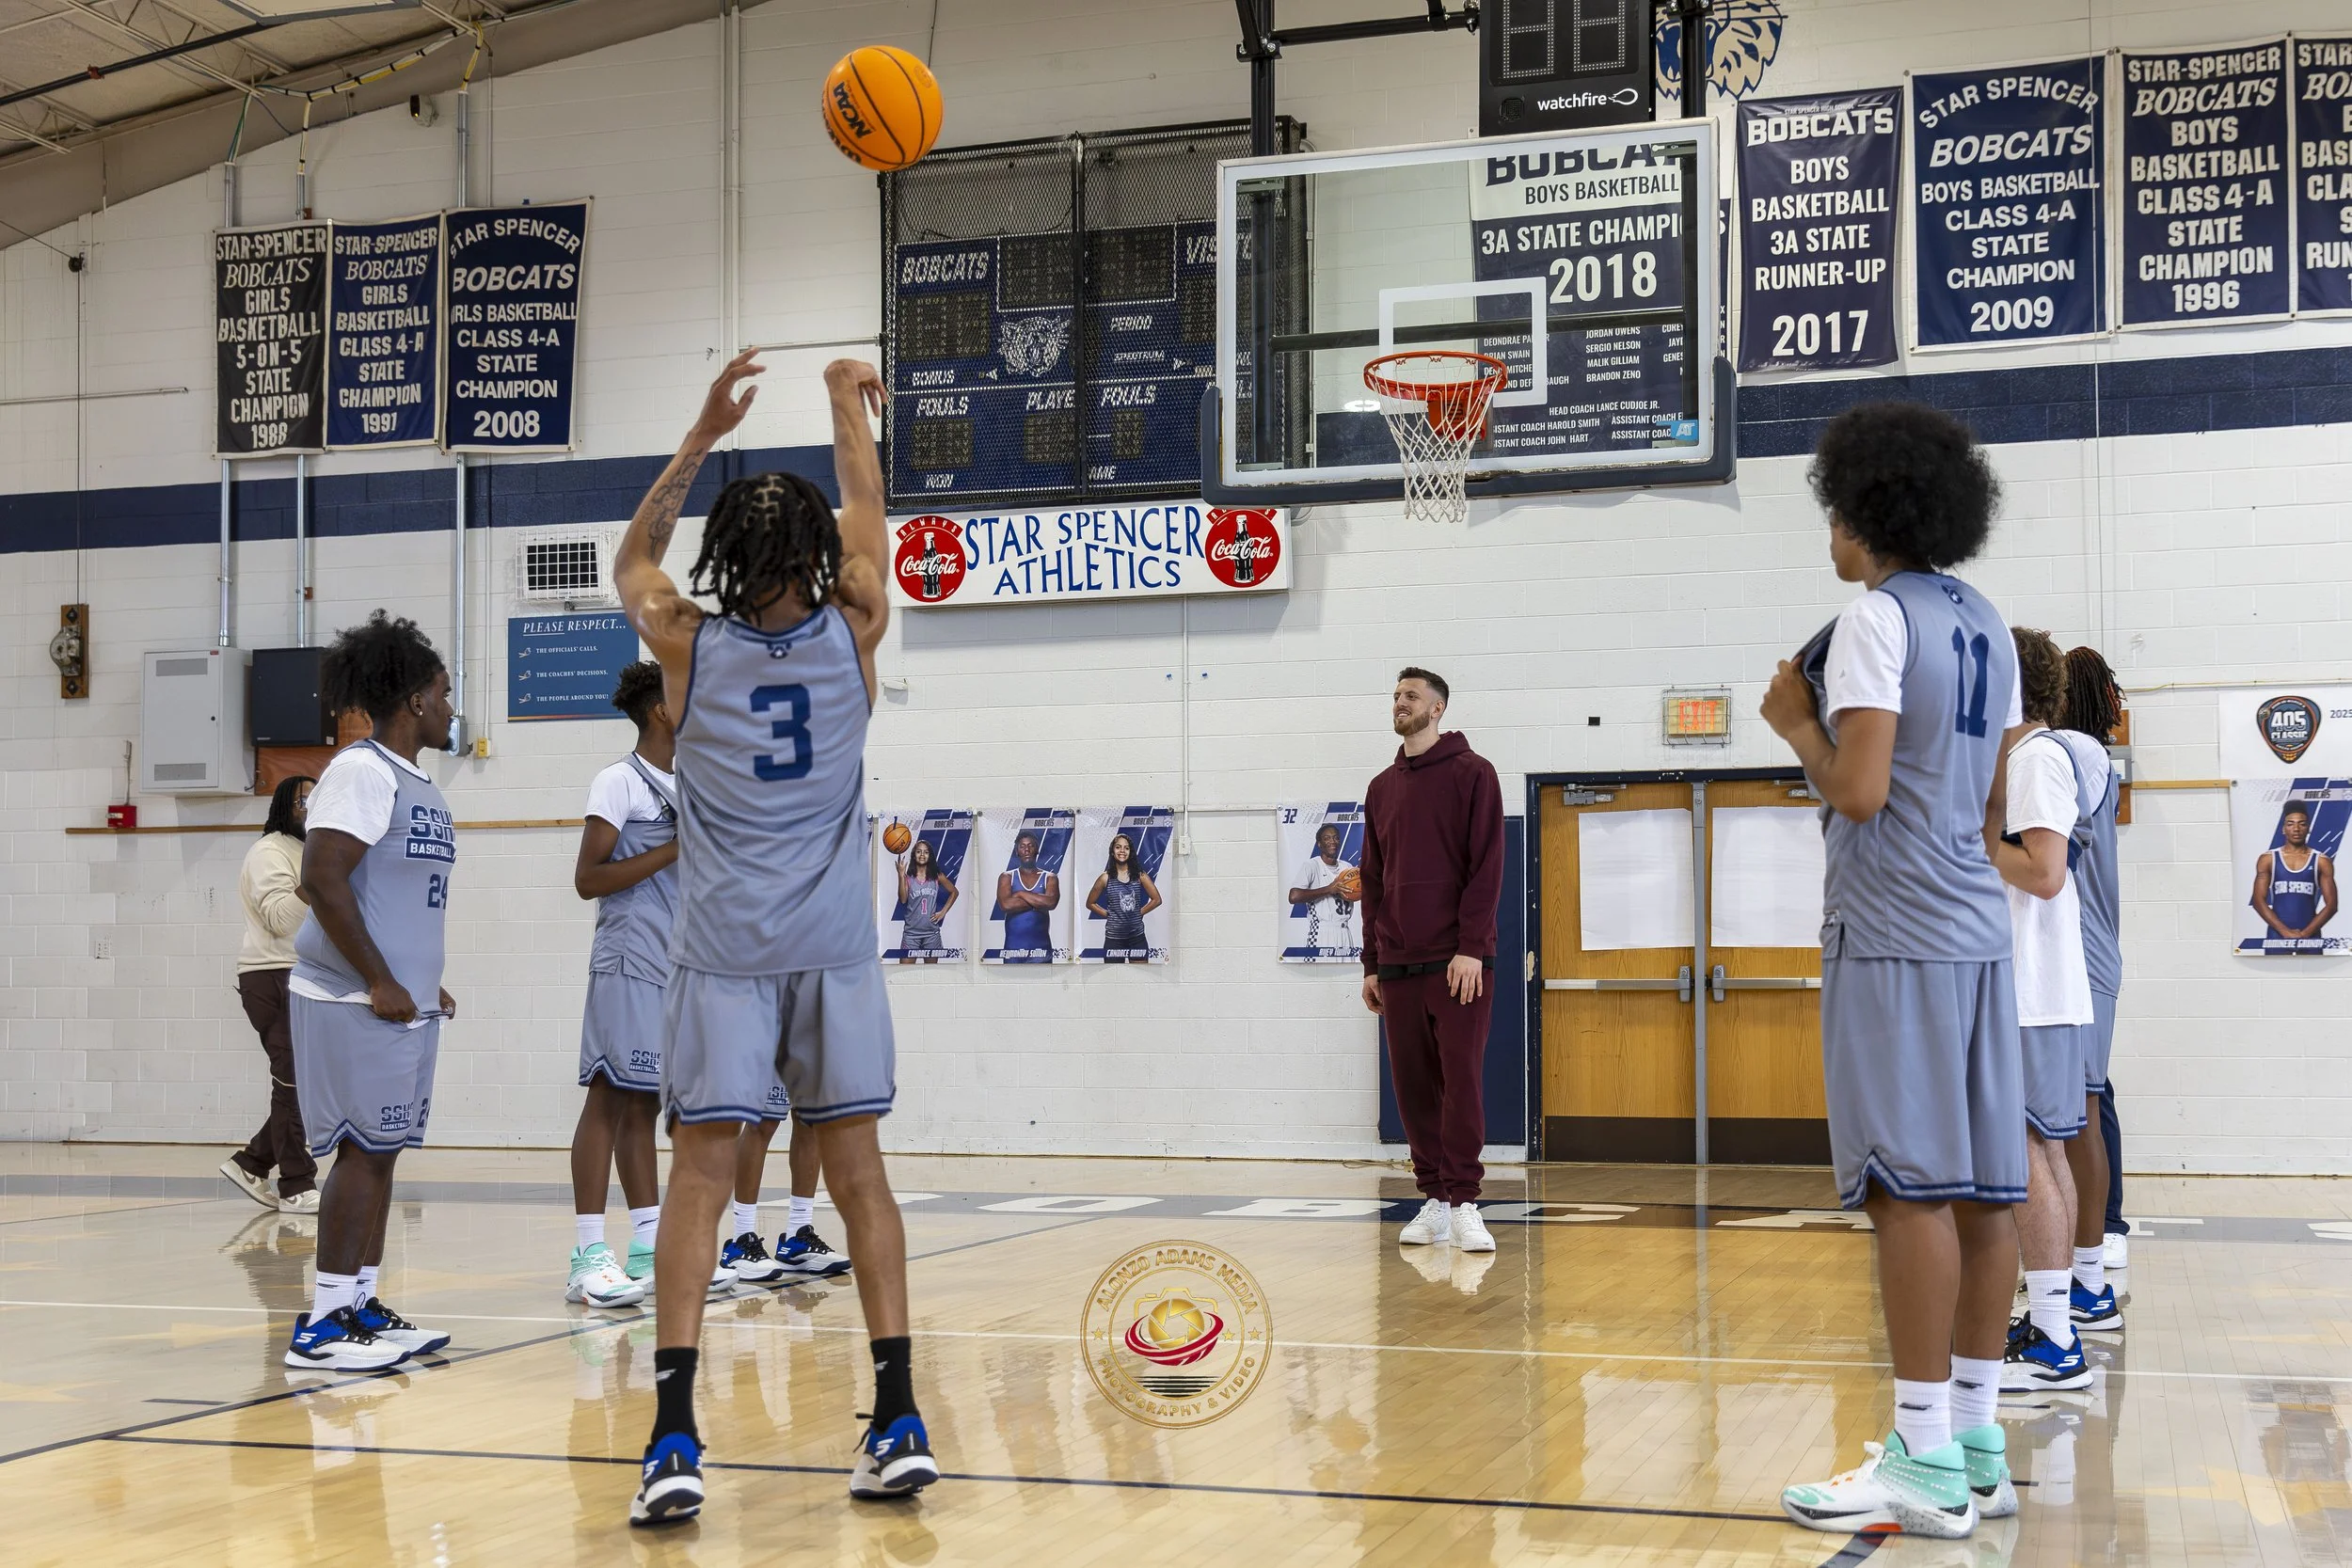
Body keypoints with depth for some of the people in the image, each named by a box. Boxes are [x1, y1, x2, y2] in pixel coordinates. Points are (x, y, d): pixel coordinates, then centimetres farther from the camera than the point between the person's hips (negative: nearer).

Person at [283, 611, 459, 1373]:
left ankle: (362, 1304, 16)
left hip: (406, 1003, 9)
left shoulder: (417, 786, 17)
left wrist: (426, 984, 16)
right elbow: (322, 879, -20)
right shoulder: (362, 772, -12)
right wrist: (380, 984, -18)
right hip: (355, 1003, -9)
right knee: (363, 1152, -7)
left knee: (381, 1153, 10)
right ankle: (322, 1323, -2)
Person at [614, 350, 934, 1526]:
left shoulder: (687, 644, -3)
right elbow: (867, 514, 18)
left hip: (723, 953, -1)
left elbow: (633, 557, 18)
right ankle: (897, 1419, 6)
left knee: (699, 1174, -3)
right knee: (856, 1170, 6)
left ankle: (675, 1437, -11)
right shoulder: (852, 632, -1)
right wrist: (849, 405, 32)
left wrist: (705, 433, 20)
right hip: (834, 946, 1)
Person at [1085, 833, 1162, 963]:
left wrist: (1140, 912, 0)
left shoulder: (1140, 875, 0)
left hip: (1137, 937, 1)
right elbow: (1090, 903, 6)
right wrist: (1108, 914, -1)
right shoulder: (1106, 878, -3)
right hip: (1114, 937, -1)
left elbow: (1157, 900, 3)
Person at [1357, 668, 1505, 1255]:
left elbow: (1486, 867, -7)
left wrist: (1471, 947, -15)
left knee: (1461, 1079, -7)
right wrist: (1371, 964, 13)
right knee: (1413, 1085, 4)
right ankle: (1434, 1201, 11)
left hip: (1458, 963, -5)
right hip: (1397, 965, 5)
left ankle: (1463, 1202, -4)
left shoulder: (1471, 773, 0)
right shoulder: (1382, 788, 16)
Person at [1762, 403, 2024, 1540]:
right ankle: (1976, 1442, 13)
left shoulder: (1875, 617, -9)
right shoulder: (1985, 624, 17)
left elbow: (1858, 789, -17)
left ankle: (1927, 1467, -9)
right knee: (1982, 1189, 8)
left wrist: (1795, 721, -2)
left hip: (1895, 939, -9)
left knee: (1912, 1189, -9)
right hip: (1977, 932, 9)